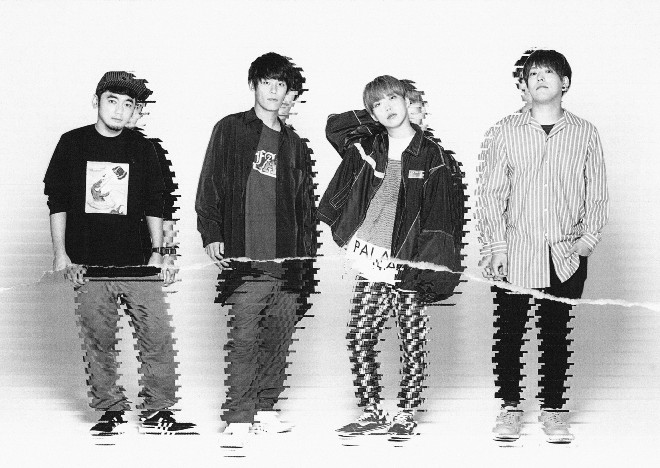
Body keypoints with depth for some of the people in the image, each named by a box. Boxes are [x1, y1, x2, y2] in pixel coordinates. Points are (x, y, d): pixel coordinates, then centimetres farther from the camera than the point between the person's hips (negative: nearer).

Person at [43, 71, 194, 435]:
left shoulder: (141, 148, 11)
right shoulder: (72, 144, 7)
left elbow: (154, 204, 12)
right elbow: (57, 201, 6)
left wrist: (158, 252, 4)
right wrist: (60, 253, -1)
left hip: (138, 264, 1)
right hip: (88, 265, -1)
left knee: (157, 335, -6)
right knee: (98, 341, 2)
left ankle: (158, 411, 2)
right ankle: (110, 410, 13)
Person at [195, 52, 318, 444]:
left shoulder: (295, 145, 17)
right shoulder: (230, 130, 7)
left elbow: (306, 204, 19)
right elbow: (211, 184, 3)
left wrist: (307, 254, 13)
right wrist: (211, 233, -6)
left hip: (288, 259, 4)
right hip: (245, 256, -4)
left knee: (280, 338, 5)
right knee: (245, 336, -9)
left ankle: (265, 410, 14)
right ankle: (239, 419, -6)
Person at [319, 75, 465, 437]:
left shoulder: (432, 156, -5)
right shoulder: (370, 146, 9)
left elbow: (441, 217, -7)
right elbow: (334, 127, 21)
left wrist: (427, 270, -14)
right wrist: (372, 121, 10)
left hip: (409, 267, -4)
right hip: (372, 265, 4)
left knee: (412, 343, 5)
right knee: (359, 339, 3)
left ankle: (406, 414, 19)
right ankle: (371, 413, 15)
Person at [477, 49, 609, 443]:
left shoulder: (585, 134, 5)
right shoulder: (506, 132, 3)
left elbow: (597, 195, 7)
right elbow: (492, 193, 2)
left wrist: (587, 240, -4)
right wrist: (496, 247, -4)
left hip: (566, 256, 0)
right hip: (516, 252, 0)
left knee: (557, 334, 7)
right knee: (509, 331, 3)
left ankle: (553, 409, 18)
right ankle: (510, 407, 16)